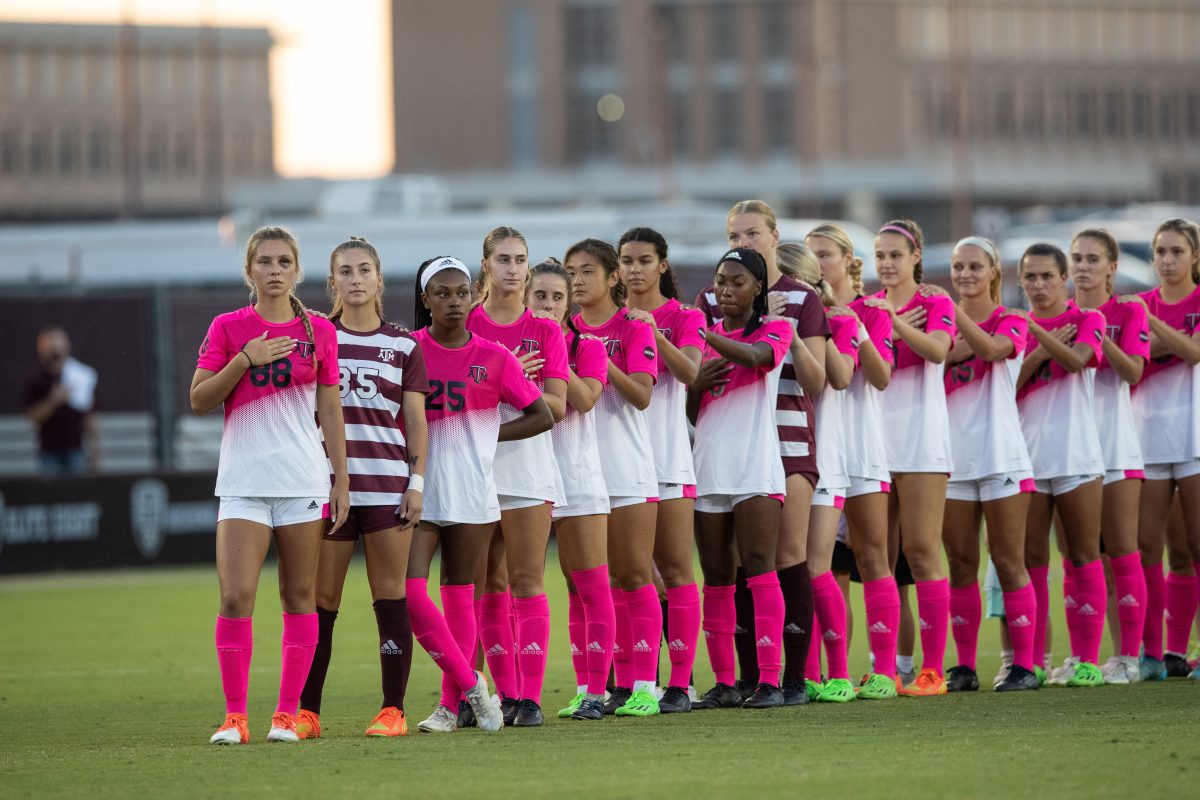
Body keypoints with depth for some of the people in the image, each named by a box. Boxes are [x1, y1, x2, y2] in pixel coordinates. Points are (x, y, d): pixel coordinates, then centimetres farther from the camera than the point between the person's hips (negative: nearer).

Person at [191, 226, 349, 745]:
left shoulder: (319, 332, 6)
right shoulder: (228, 328, 3)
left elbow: (331, 410, 9)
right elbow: (199, 401, -1)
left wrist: (342, 479, 5)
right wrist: (245, 360, -14)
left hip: (304, 481, 1)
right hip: (243, 482, -1)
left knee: (299, 598, 3)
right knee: (235, 597, -10)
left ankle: (287, 714, 8)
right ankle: (234, 716, -5)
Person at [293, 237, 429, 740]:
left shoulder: (404, 346, 8)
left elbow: (416, 420, 7)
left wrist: (417, 481, -1)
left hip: (387, 484, 0)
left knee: (390, 595, -1)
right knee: (320, 599, 1)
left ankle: (393, 711, 1)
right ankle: (307, 711, 5)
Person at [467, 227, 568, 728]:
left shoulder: (544, 330, 5)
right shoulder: (465, 326, 6)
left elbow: (558, 405, -1)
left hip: (528, 460, -1)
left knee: (527, 581, -6)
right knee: (490, 586, 4)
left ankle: (530, 697, -8)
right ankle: (505, 693, 10)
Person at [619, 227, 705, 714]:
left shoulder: (683, 317, 2)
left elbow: (691, 373, -15)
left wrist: (653, 333, -27)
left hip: (666, 454, -3)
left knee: (675, 570, -4)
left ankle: (679, 684, -4)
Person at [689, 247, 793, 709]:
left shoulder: (774, 330, 3)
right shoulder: (703, 335, 15)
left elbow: (757, 355, -22)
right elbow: (687, 414, 17)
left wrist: (706, 336, -36)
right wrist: (698, 384, -5)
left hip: (755, 467, -5)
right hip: (707, 470, 5)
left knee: (758, 567, -13)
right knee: (716, 576, 4)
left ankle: (770, 680, -15)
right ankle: (724, 683, 8)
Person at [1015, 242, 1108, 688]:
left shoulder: (1087, 321, 3)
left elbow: (1077, 359, -17)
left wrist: (1036, 330, -25)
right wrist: (1040, 352, -9)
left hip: (1076, 456, -3)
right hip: (1026, 459, 3)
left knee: (1083, 558, -1)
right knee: (1030, 560, 2)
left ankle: (1085, 660, 2)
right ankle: (1030, 660, 5)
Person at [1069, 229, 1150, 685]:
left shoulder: (1128, 314, 1)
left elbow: (1134, 371, -13)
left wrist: (1098, 336, -26)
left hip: (1114, 445, -3)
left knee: (1121, 551, -5)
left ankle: (1128, 656, -4)